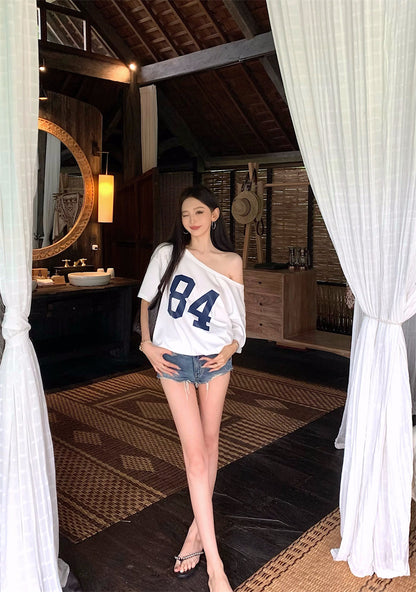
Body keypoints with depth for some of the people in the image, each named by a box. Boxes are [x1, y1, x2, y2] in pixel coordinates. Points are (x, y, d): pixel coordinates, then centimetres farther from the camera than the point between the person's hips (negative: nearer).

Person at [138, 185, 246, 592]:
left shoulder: (231, 263, 2)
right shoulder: (167, 254, 0)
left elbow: (239, 319, 7)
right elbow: (145, 299, 9)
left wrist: (229, 351, -8)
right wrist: (146, 344, 0)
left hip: (215, 360, 2)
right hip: (175, 361, -2)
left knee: (209, 445, 12)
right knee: (195, 455, -5)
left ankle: (197, 528, 32)